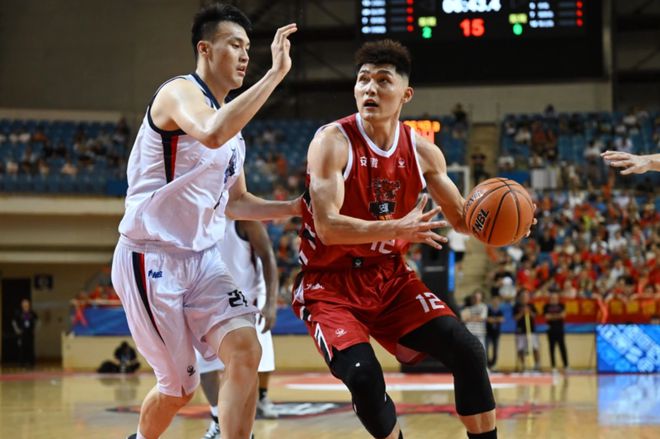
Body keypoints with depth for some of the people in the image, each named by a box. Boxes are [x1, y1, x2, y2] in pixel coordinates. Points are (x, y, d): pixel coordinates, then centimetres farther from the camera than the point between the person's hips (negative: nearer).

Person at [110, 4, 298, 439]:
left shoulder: (232, 121, 14)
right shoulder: (179, 93, -13)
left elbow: (235, 202, 24)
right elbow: (212, 134, -37)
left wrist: (295, 207, 9)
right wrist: (275, 73, -36)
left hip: (203, 257, 7)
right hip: (151, 258, -7)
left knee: (246, 351, -14)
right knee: (180, 387, 2)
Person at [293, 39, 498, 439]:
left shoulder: (421, 151, -1)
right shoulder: (333, 142, -17)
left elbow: (461, 218, 11)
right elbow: (327, 227, -27)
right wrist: (397, 229, -40)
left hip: (390, 276, 5)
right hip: (330, 284, -5)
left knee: (467, 351, -6)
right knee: (363, 376, -24)